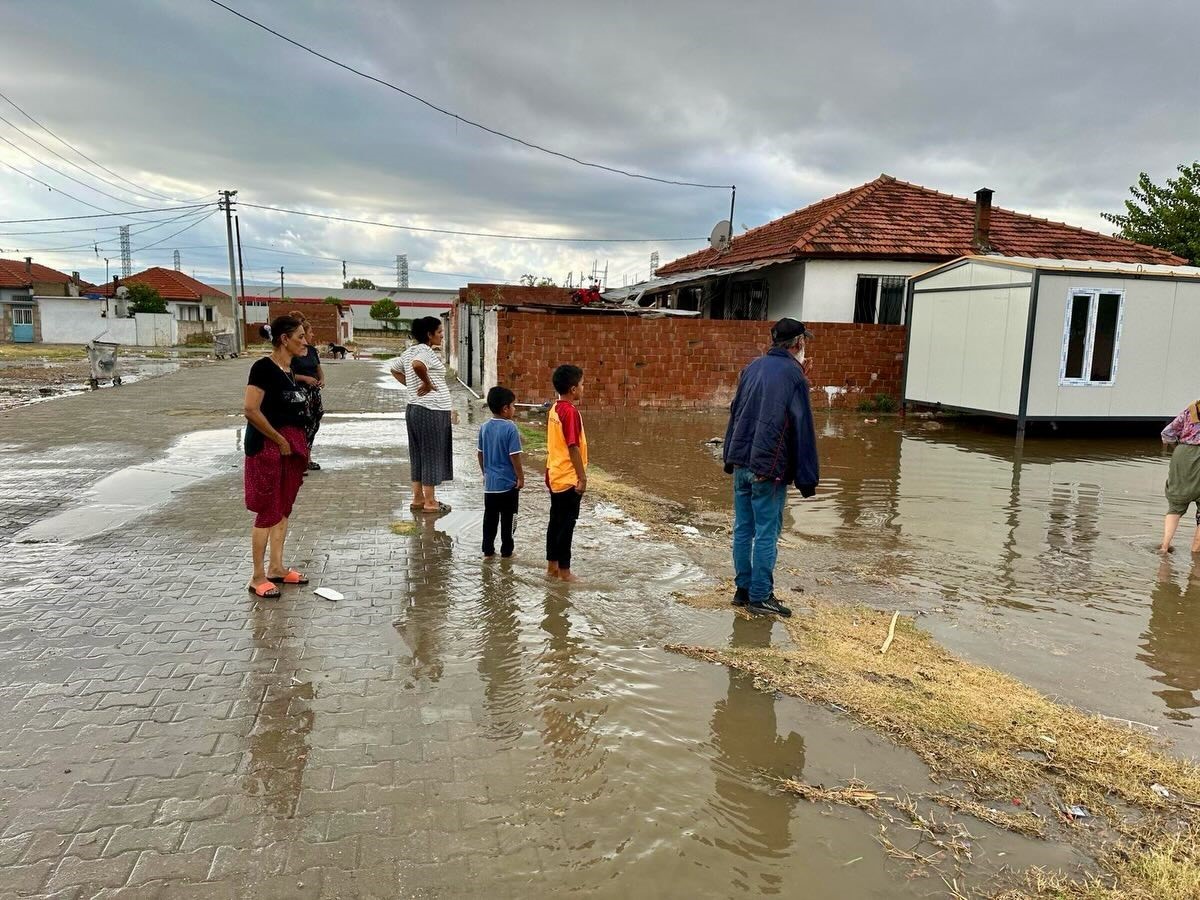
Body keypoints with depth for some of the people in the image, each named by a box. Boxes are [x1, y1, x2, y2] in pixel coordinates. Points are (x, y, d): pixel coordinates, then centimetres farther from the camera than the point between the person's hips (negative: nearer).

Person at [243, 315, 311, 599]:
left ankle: (276, 568, 26)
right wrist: (280, 441, -15)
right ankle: (258, 578, 8)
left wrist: (301, 447, 10)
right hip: (268, 446, -8)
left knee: (284, 509, 15)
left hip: (290, 445, 9)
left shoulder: (289, 371, 11)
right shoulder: (264, 367, -14)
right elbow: (251, 409, -21)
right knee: (268, 511, -3)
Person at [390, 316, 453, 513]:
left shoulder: (410, 351, 12)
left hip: (415, 409, 9)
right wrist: (428, 384, -22)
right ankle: (430, 502, 5)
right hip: (432, 411, -9)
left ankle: (418, 498, 22)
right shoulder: (426, 352, -15)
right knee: (432, 454, -1)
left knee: (418, 454, 14)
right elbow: (418, 365, -38)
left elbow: (395, 370, 25)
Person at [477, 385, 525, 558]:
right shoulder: (510, 428, -17)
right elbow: (514, 456, -17)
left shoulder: (485, 427, 1)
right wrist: (521, 477, -7)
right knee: (507, 518, 7)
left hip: (490, 482, 5)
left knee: (489, 517, 12)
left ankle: (488, 551, 17)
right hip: (508, 482, -5)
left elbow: (480, 453, 8)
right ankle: (506, 551, 15)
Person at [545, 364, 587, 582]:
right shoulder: (570, 411, -18)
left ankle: (552, 566, 22)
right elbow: (573, 448, -21)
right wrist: (582, 477, -17)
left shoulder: (555, 409, 8)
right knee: (566, 524, -1)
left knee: (556, 521, 14)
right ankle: (564, 571, 7)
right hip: (569, 478, -9)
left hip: (555, 476, 9)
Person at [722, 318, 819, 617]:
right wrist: (808, 479, -6)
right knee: (767, 533, 1)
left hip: (741, 464, 7)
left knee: (743, 529, 13)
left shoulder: (752, 368, 12)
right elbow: (803, 429, -10)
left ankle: (743, 589, 22)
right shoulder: (793, 374, -9)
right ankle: (760, 597, 8)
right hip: (769, 469, -7)